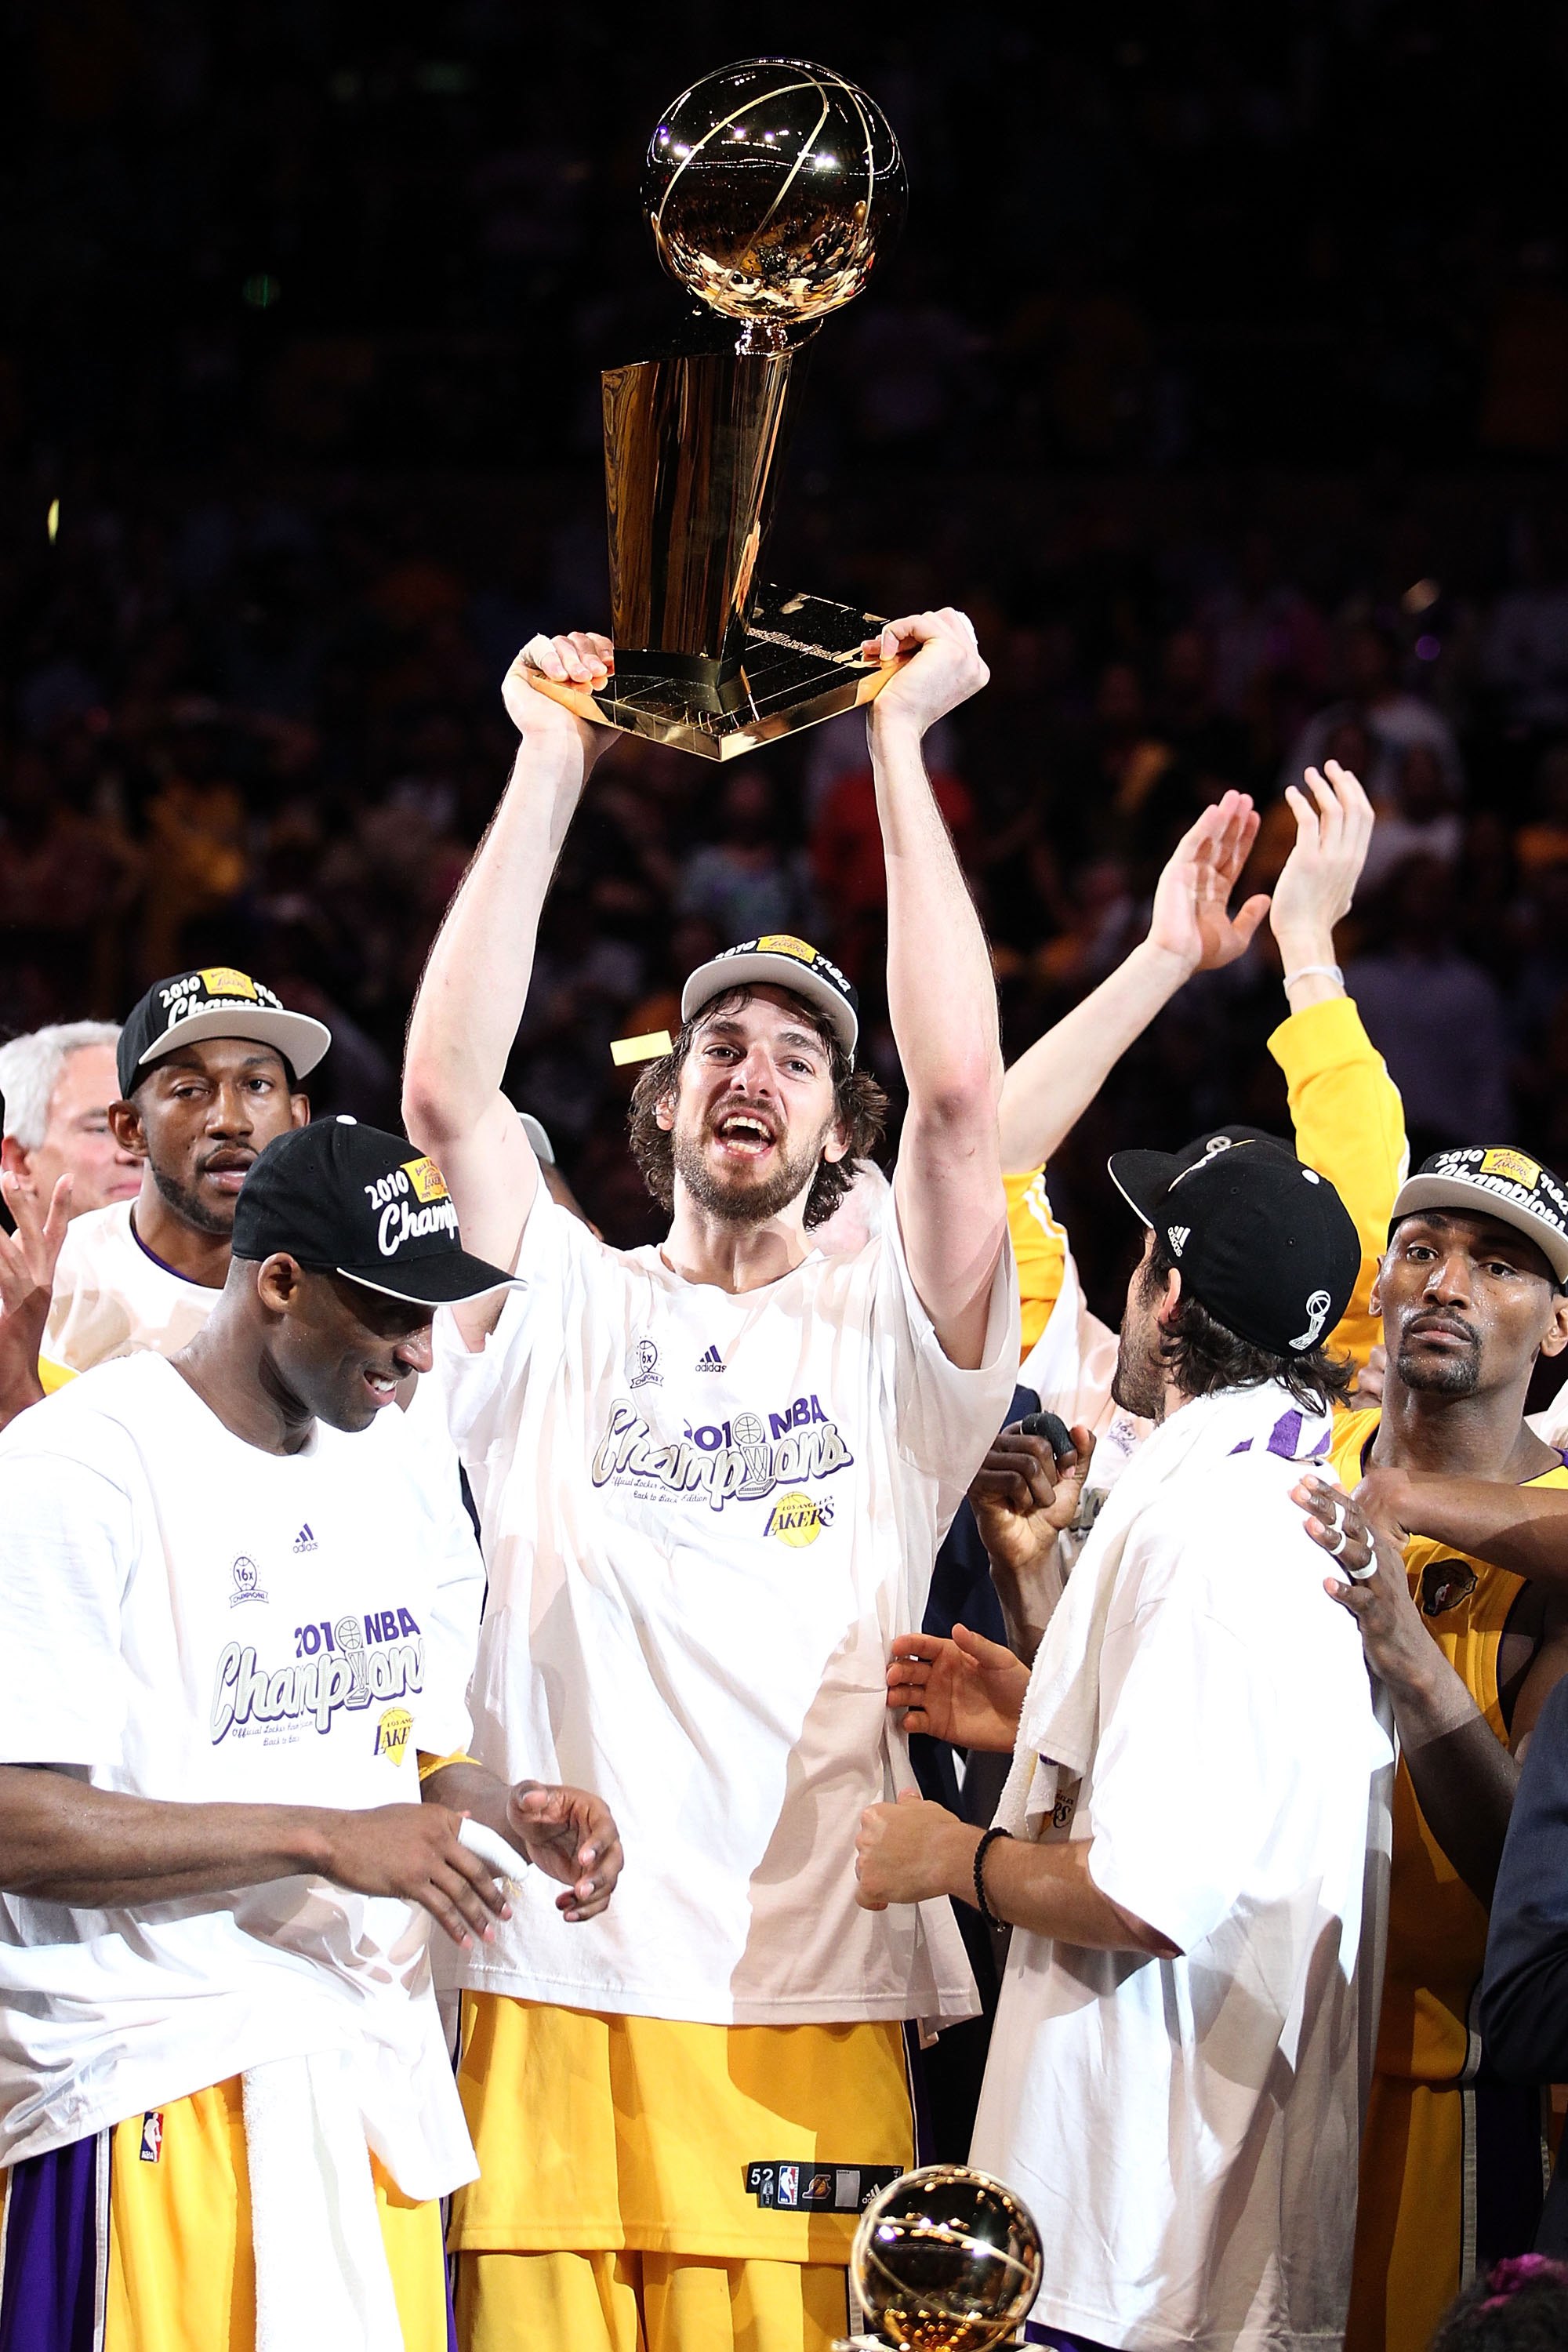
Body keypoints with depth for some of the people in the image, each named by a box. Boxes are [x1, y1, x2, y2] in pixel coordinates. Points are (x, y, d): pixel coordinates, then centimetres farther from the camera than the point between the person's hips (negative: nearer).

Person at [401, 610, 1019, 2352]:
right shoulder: (566, 1311, 14)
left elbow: (962, 1085, -5)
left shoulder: (887, 1328, 11)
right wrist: (548, 769, 0)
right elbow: (442, 1091, -1)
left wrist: (899, 741, -2)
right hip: (552, 1994, 1)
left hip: (805, 2006, 0)